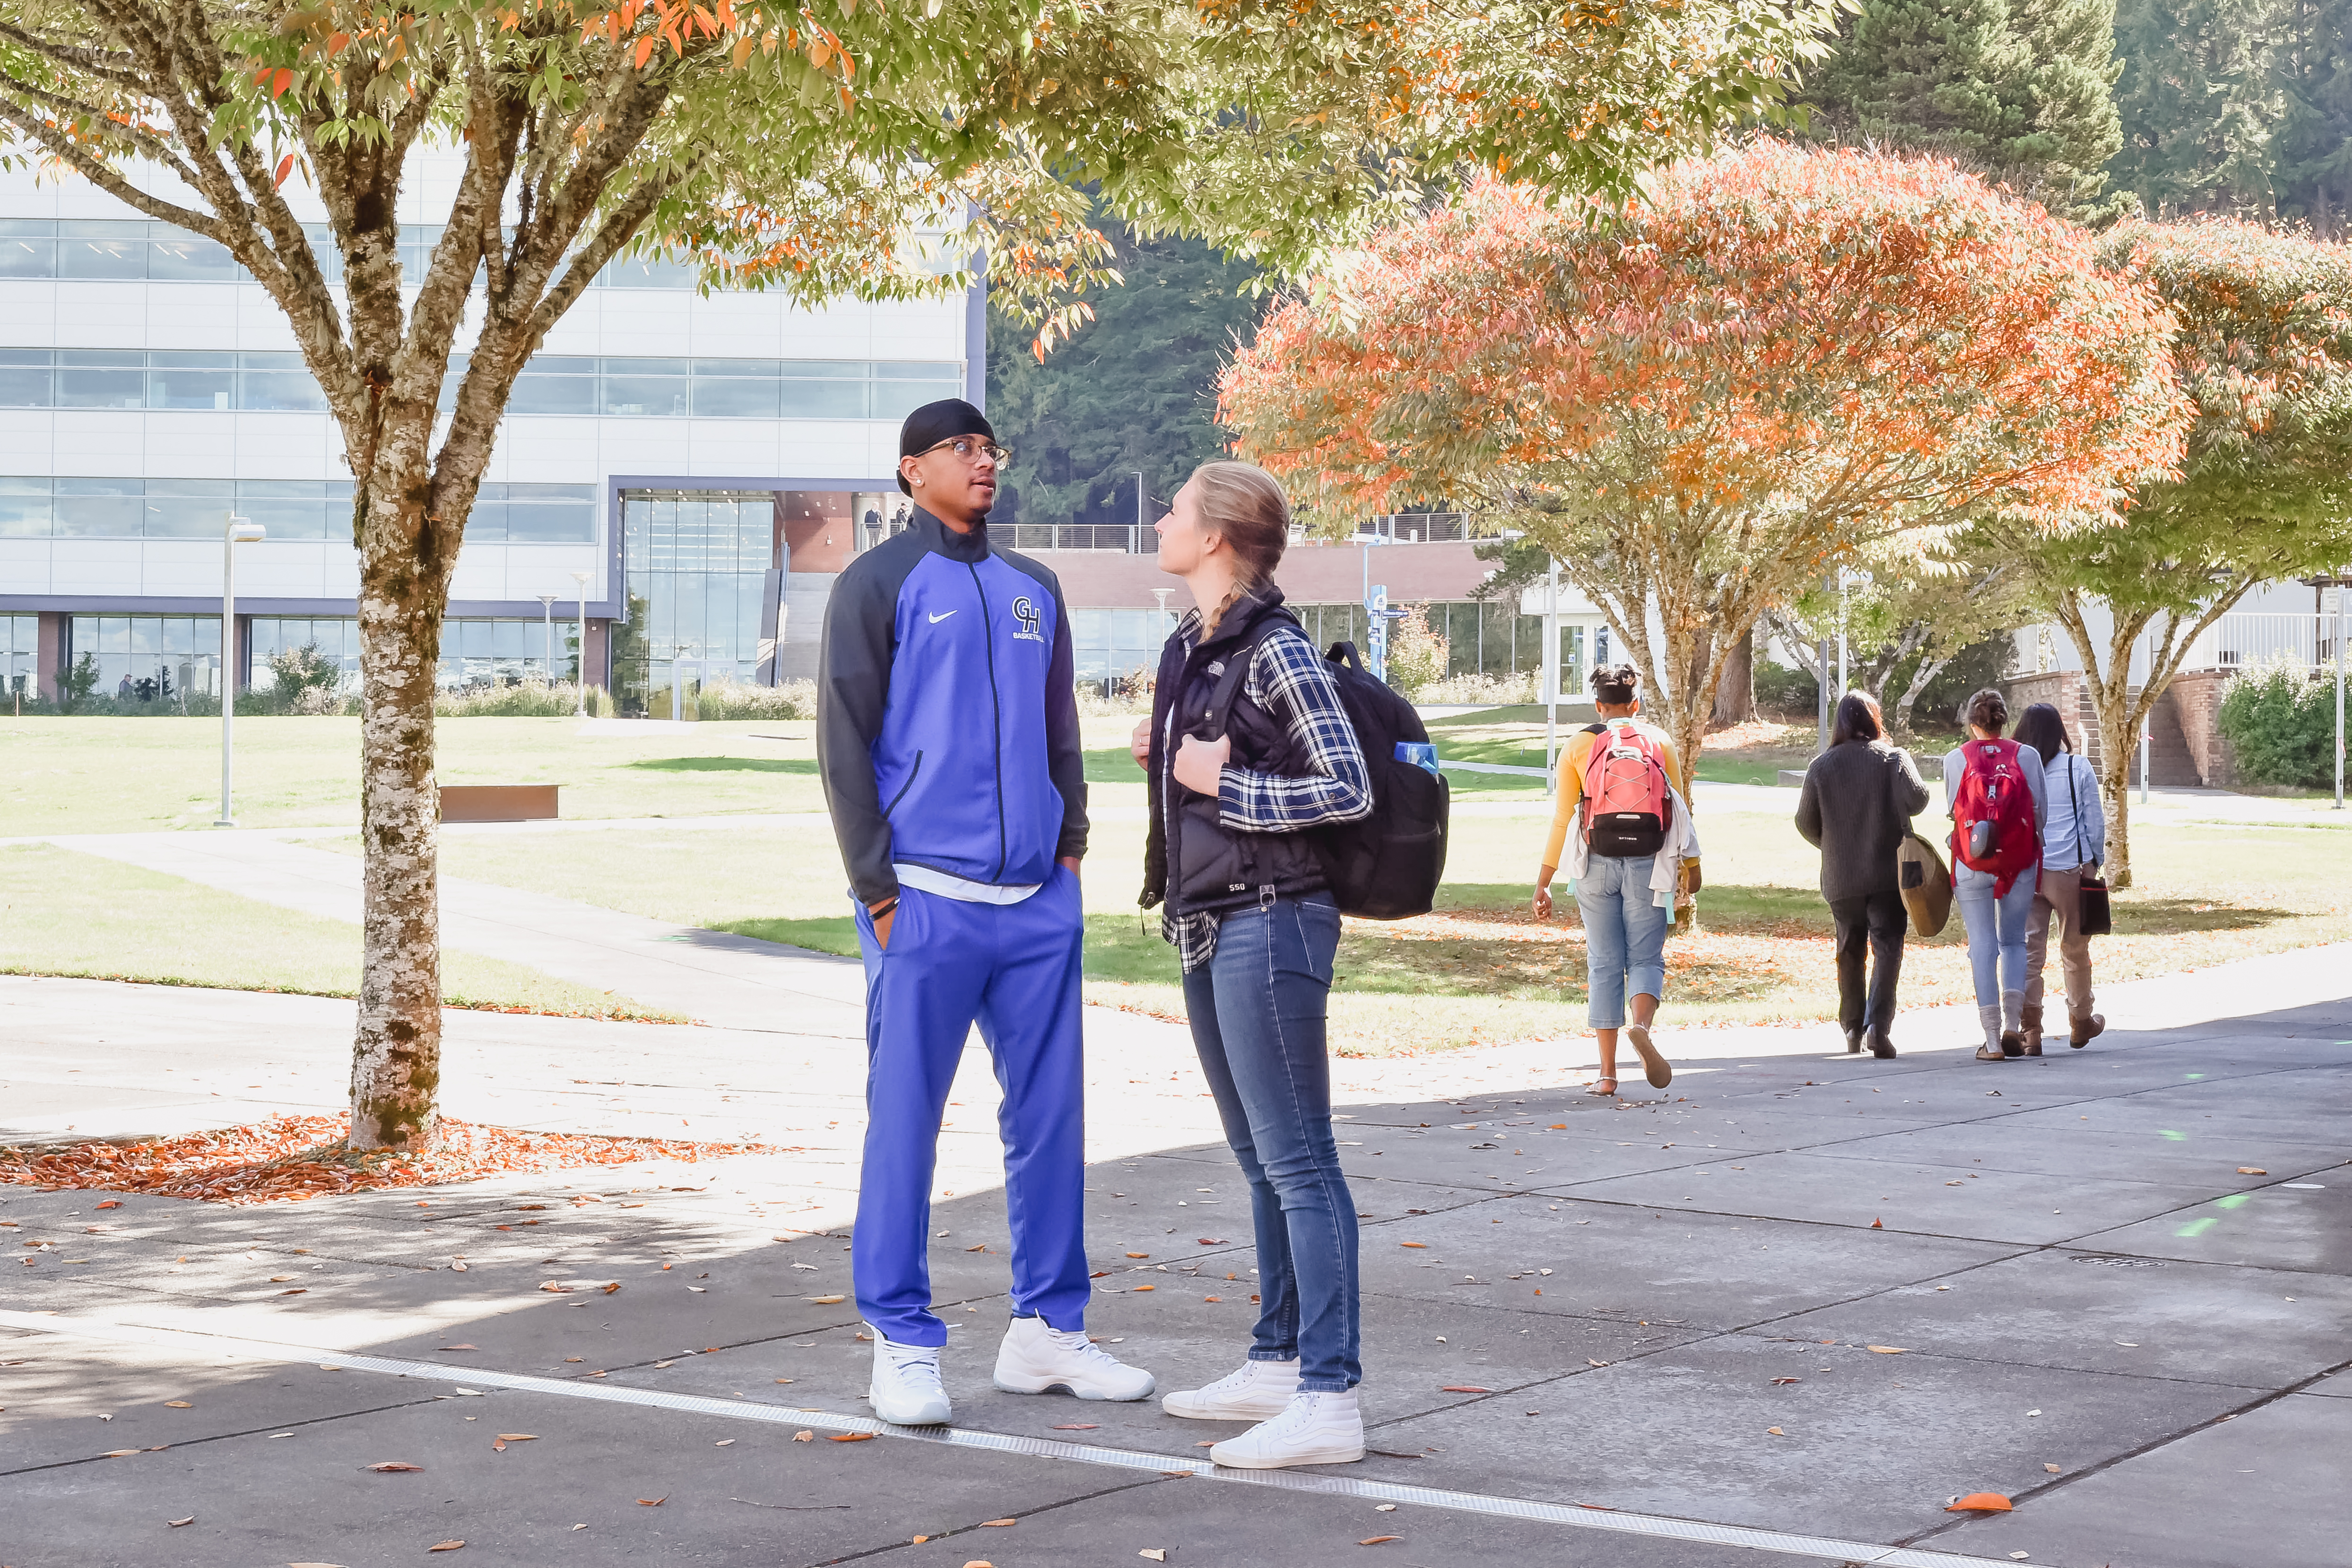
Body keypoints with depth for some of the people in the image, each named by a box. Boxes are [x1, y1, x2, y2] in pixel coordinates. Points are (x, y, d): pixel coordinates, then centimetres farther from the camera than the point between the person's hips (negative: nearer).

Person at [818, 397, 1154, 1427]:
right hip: (926, 899, -5)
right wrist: (879, 892, -9)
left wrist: (1070, 845, 9)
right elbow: (844, 745, -3)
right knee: (905, 1120, -2)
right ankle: (903, 1344, 4)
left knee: (1050, 1115, 6)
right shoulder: (877, 586, 1)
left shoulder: (1033, 589, 17)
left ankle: (1047, 1327, 15)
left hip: (1038, 902, 5)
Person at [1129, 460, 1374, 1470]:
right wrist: (1164, 755, 7)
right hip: (1209, 928, 10)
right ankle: (1276, 1364, 25)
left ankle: (1329, 1399, -7)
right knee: (1261, 1158, 16)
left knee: (1295, 1160, -8)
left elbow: (1348, 789, -18)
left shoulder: (1275, 650, -14)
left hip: (1268, 923, -10)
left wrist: (1219, 784, -16)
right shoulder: (1188, 647, 12)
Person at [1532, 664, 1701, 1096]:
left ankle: (1607, 1072, 2)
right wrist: (1691, 867, 15)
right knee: (1646, 958, 5)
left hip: (1596, 864, 0)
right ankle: (1642, 1025, -28)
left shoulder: (1579, 745, 4)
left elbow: (1561, 819, 2)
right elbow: (1679, 810, 6)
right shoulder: (1659, 741, 6)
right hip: (1648, 863, 0)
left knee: (1604, 965, 6)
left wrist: (1544, 882, 5)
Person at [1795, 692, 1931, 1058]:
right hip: (1889, 874, -2)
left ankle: (1852, 1027, 20)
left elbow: (1805, 823, 3)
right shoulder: (1893, 758, -5)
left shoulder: (1821, 766, 1)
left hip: (1840, 877, 2)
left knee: (1849, 951, 15)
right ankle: (1878, 1023, -19)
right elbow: (1915, 799, -17)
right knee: (1887, 948, -3)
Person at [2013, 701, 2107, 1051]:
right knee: (2075, 949, 15)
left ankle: (2029, 1031, -4)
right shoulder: (2078, 769, -3)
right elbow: (2095, 821, 1)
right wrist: (2096, 863, 13)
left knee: (2029, 951, 3)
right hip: (2070, 869, -1)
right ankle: (2081, 1024, 30)